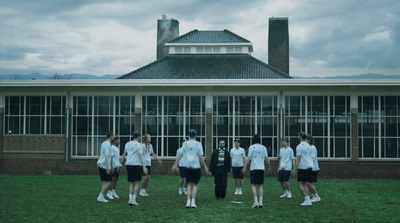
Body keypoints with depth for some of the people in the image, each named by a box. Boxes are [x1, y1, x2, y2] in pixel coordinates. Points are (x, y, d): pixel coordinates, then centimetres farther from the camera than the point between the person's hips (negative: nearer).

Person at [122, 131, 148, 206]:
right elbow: (141, 156, -15)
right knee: (137, 183, 1)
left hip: (128, 164, 5)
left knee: (131, 183, 11)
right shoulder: (139, 145, -6)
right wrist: (144, 167, -19)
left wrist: (123, 158, 44)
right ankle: (134, 200, -5)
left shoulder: (127, 144, 11)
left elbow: (124, 154, 23)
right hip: (137, 164, -5)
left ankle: (130, 199, 0)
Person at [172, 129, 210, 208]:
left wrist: (175, 165, 5)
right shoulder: (198, 144, -4)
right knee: (195, 185, 4)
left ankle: (188, 202, 2)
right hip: (196, 166, -2)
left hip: (188, 167, 2)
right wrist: (205, 167, 1)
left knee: (189, 184, 10)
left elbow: (180, 155, 0)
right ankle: (193, 202, -1)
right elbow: (201, 157, -5)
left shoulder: (185, 144, 2)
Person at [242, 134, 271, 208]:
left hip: (254, 168, -3)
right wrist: (269, 167, 24)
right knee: (260, 186, 8)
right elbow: (266, 159, 11)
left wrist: (245, 167, -11)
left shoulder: (252, 147, -2)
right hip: (261, 169, 4)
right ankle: (260, 202, 1)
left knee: (253, 185, 0)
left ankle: (256, 201, -11)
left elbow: (249, 158, -10)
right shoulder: (263, 148, 8)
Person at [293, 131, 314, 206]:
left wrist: (295, 169, -13)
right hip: (310, 166, 8)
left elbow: (298, 159, -14)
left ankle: (307, 199, -10)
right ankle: (308, 200, 6)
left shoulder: (299, 146, -10)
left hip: (302, 167, -8)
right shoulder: (309, 146, 15)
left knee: (300, 183, -2)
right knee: (304, 183, 13)